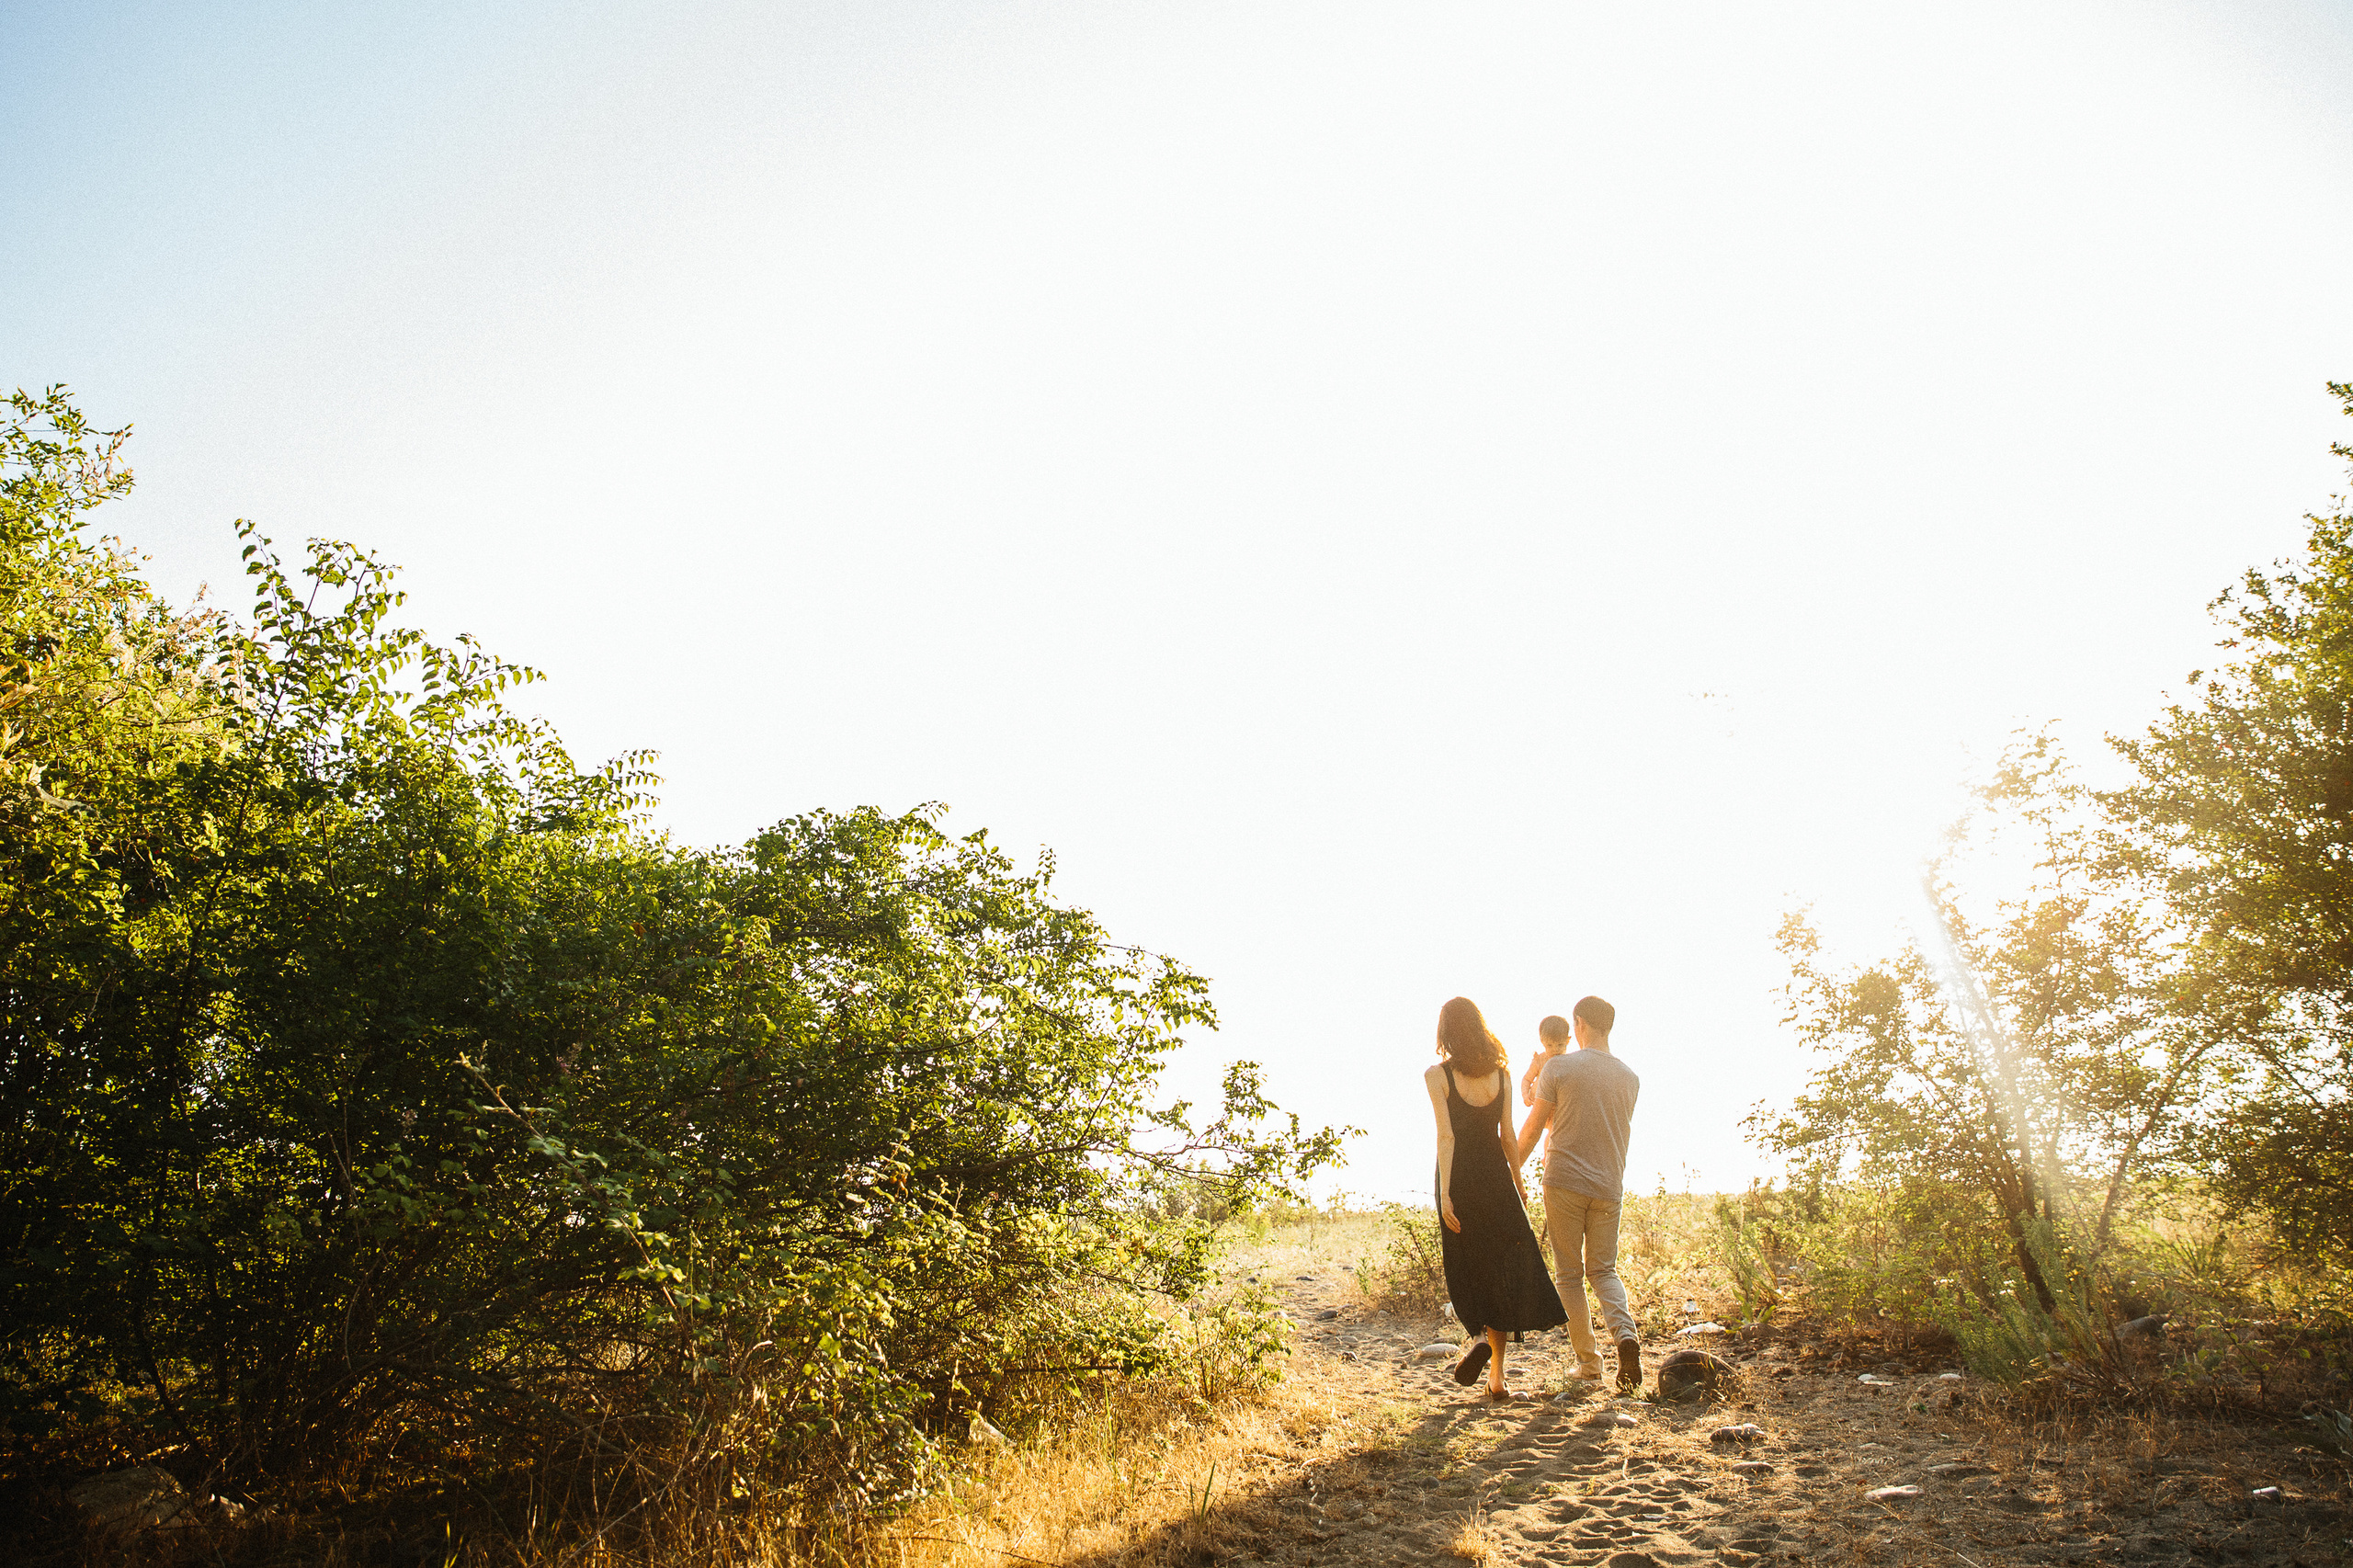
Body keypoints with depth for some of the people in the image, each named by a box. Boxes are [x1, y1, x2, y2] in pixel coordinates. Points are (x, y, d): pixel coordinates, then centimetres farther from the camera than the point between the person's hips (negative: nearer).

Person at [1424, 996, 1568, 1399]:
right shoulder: (1501, 1072, 1)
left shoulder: (1437, 1075, -8)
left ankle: (1482, 1337, -8)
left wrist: (1445, 1193, -16)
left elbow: (1445, 1135, -15)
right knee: (1502, 1269, 7)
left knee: (1467, 1265, 15)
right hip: (1495, 1175, 2)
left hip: (1458, 1176, -2)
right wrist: (1518, 1183, 14)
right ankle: (1497, 1375, 3)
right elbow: (1508, 1136, 3)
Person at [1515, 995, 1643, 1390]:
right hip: (1609, 1187, 3)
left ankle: (1589, 1361, 9)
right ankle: (1625, 1331, -12)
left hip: (1564, 1183, -3)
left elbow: (1531, 1130, -4)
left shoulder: (1559, 1068, -6)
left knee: (1571, 1275, 7)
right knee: (1603, 1269, 14)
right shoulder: (1629, 1077, 6)